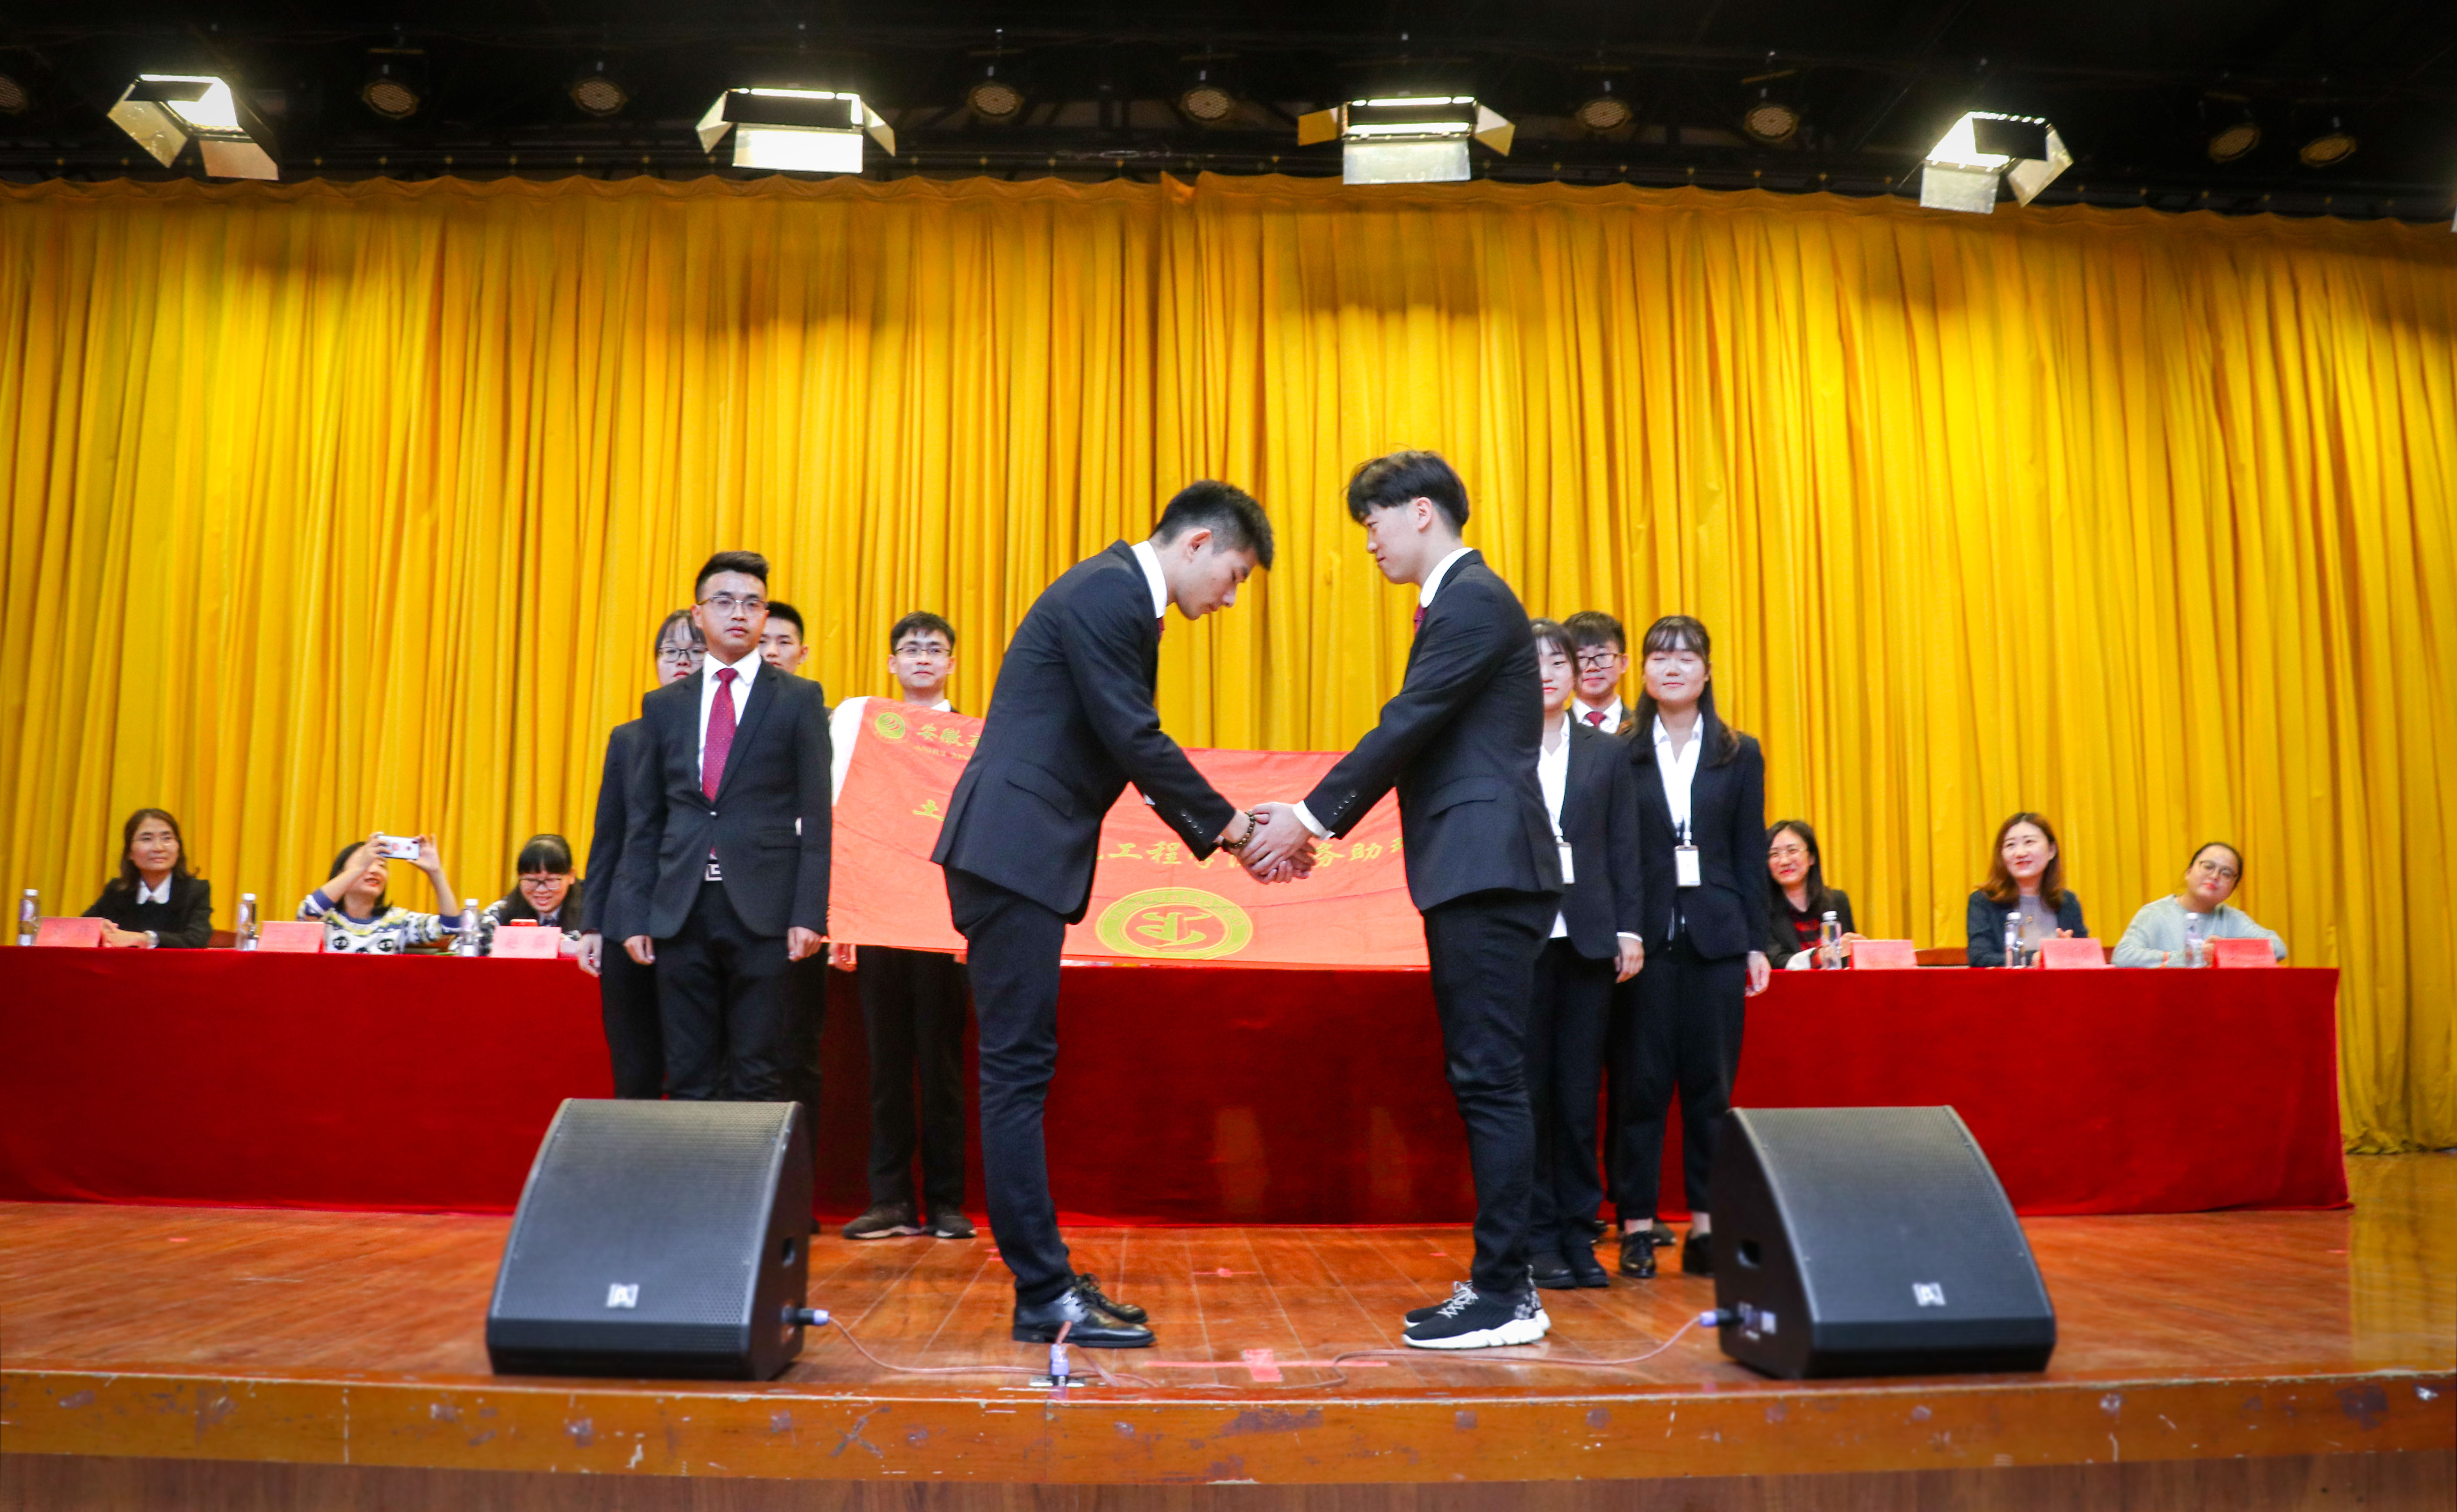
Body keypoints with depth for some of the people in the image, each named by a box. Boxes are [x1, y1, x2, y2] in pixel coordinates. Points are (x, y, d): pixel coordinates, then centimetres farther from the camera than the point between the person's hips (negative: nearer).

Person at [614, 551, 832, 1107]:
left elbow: (816, 816, 0)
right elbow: (643, 820, 13)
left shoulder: (798, 700, 5)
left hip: (763, 913, -3)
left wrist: (809, 913, -8)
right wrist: (635, 915, 5)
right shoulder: (663, 705, 14)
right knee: (688, 1079, 6)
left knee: (758, 1079, 0)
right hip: (681, 912, 3)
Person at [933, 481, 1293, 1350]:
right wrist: (1228, 823, -5)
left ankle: (1044, 1279, 18)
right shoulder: (1107, 592, -11)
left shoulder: (1119, 595, 20)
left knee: (1021, 1068, 11)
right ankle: (1045, 1297, -1)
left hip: (1018, 856, 11)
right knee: (1018, 1067, -7)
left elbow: (1136, 749, 21)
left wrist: (1227, 833, 13)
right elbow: (1134, 739, -16)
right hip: (1012, 853, -11)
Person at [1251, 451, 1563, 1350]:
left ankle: (1505, 1294, 0)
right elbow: (1415, 735, 20)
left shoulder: (1473, 600, -9)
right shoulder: (1462, 600, 21)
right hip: (1472, 874, 10)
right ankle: (1497, 1283, 20)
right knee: (1483, 1082, 12)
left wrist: (1313, 813, -9)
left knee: (1490, 1080, -7)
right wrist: (1318, 819, 13)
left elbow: (1408, 725, -15)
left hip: (1487, 871, -10)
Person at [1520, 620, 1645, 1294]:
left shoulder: (1607, 753, 12)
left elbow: (1623, 850, 10)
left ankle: (1578, 1236, 15)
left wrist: (1629, 930, 2)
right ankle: (1539, 1238, 11)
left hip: (1587, 940, 2)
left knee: (1580, 1094, 5)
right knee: (1528, 1091, 2)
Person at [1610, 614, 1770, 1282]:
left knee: (1711, 1083, 5)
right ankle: (1637, 1226, 9)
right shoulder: (1619, 754, 4)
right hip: (1645, 939, -1)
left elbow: (1751, 856, 8)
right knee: (1642, 1082, 1)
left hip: (1716, 940, 2)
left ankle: (1706, 1226, 13)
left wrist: (1756, 944, 4)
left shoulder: (1739, 754, 9)